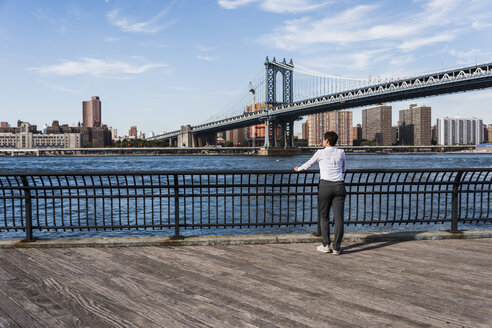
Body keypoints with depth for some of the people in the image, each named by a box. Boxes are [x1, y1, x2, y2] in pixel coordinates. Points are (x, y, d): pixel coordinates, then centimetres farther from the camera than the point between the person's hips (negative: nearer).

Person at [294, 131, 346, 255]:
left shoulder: (320, 152, 3)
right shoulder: (341, 152, 12)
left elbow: (308, 164, 18)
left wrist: (298, 169, 37)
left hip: (325, 185, -3)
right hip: (339, 186, 3)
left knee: (324, 216, 10)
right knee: (339, 217, 3)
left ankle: (326, 245, 10)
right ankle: (336, 247, 6)